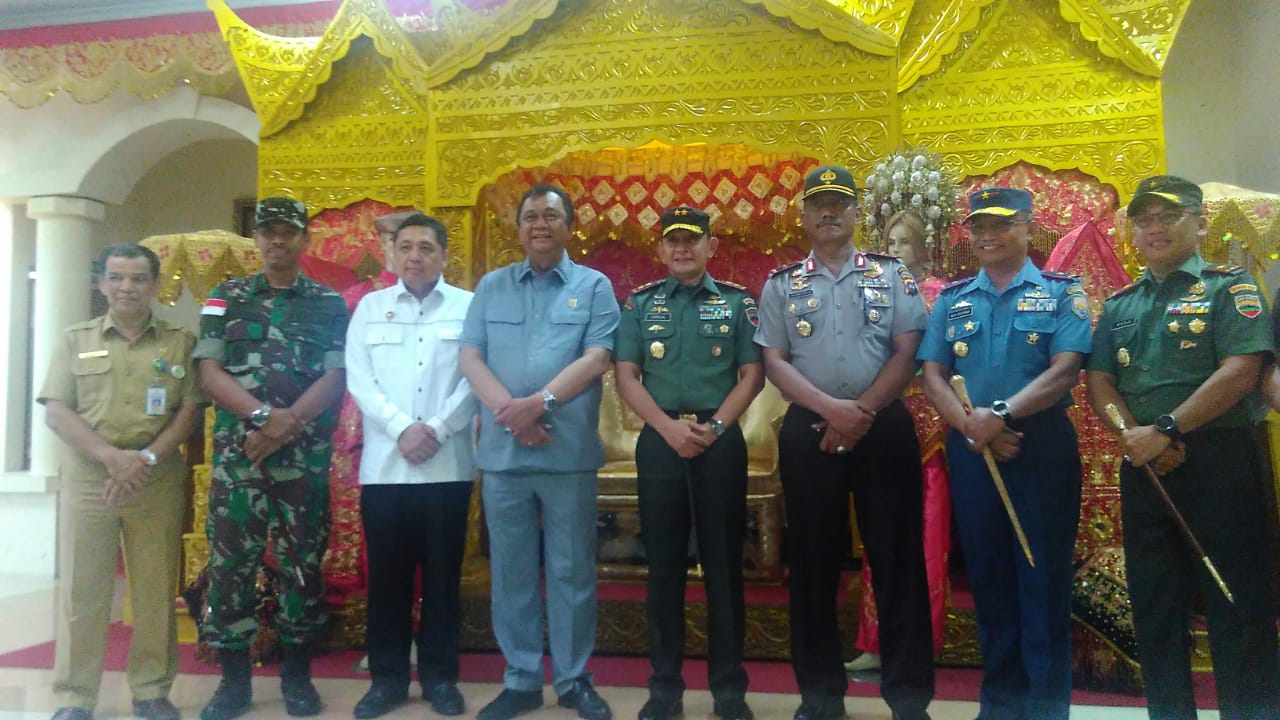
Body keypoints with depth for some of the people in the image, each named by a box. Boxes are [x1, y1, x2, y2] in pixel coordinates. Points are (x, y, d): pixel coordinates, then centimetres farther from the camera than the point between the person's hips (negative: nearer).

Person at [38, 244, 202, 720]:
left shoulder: (180, 342, 8)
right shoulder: (76, 340, 10)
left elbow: (189, 410, 2)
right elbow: (56, 413, 2)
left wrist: (147, 458, -12)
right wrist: (113, 456, -12)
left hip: (158, 480, 0)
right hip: (88, 477, 1)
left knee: (155, 589, 3)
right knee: (82, 590, 2)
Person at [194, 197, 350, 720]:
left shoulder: (329, 305, 7)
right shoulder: (227, 298, 9)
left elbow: (335, 378, -2)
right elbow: (209, 372, 0)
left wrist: (289, 421, -16)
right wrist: (261, 414, -15)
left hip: (306, 457, -1)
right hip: (237, 452, 1)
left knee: (303, 563, 4)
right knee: (230, 562, 2)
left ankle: (297, 675, 17)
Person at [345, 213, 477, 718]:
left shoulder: (469, 306, 5)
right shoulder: (370, 307, 11)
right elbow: (358, 379, 1)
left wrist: (436, 430, -13)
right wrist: (402, 428, -12)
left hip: (448, 465, -1)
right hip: (383, 464, 2)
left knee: (442, 575, 6)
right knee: (387, 576, 8)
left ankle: (440, 676, 20)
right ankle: (387, 677, 21)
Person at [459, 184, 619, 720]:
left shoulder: (594, 286, 5)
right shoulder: (492, 287, 12)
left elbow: (596, 358, -6)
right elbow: (470, 358, 3)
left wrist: (540, 402, -17)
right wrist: (510, 411, -13)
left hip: (569, 452, -2)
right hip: (501, 452, 2)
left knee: (572, 571, 6)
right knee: (511, 572, 9)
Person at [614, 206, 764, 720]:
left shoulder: (737, 301, 6)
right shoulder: (640, 303, 9)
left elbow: (752, 375, 1)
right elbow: (626, 377, 2)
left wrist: (714, 427, -12)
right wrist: (670, 428, -11)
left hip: (721, 440, -1)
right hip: (659, 440, 1)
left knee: (723, 562, 4)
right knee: (664, 563, 6)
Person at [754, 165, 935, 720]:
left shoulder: (892, 275, 7)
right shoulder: (781, 284, 9)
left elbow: (907, 353, 0)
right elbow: (774, 362, 1)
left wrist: (862, 412, -12)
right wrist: (832, 409, -13)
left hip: (884, 427, 0)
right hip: (809, 430, 1)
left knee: (897, 559, 2)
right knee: (813, 562, 6)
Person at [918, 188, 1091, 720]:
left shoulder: (1061, 292, 2)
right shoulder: (951, 299, 11)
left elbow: (1065, 370, -11)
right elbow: (932, 374, 3)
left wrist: (1001, 414, -22)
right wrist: (970, 426, -12)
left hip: (1043, 447, -3)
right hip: (969, 451, 3)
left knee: (1043, 576, 2)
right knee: (987, 576, 11)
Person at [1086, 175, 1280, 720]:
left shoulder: (1229, 287, 0)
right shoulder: (1120, 305, 15)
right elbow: (1099, 383, 7)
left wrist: (1165, 429, -19)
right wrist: (1138, 438, -10)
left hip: (1220, 462, -5)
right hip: (1144, 469, 5)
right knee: (1153, 603, 11)